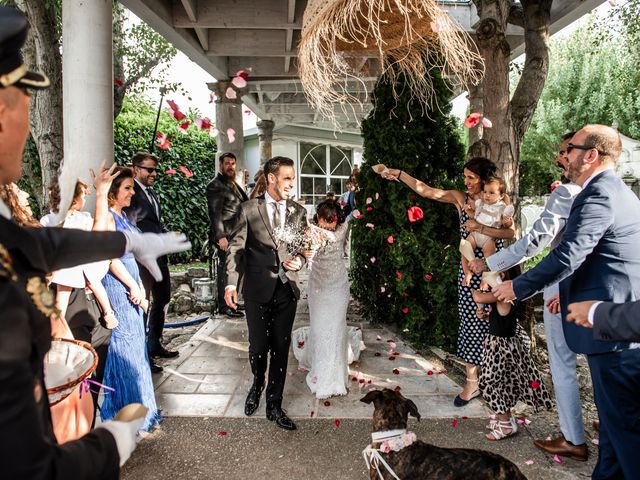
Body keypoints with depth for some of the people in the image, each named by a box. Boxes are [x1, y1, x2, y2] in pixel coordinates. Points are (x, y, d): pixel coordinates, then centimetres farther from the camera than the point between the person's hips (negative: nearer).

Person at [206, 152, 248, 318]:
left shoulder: (233, 184, 19)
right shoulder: (215, 185, -8)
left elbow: (245, 203, 20)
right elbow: (215, 213, -15)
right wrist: (221, 236, -20)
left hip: (236, 234, 9)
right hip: (225, 235, -9)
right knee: (225, 269, -4)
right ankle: (223, 306, 5)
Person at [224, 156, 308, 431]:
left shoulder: (299, 212, 6)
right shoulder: (249, 209, 0)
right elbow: (236, 248, 0)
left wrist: (298, 261, -11)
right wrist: (231, 283, -8)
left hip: (286, 288, 2)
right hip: (257, 289, -2)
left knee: (281, 348, 7)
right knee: (258, 346, 5)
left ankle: (274, 405, 23)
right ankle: (257, 385, 39)